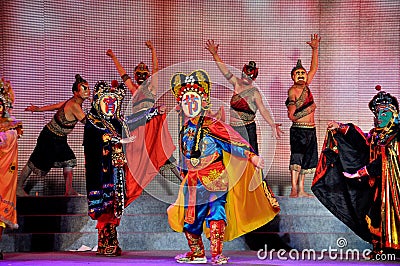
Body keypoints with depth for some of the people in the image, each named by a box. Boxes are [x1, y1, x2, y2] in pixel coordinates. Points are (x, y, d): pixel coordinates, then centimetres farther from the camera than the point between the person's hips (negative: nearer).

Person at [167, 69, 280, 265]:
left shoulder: (212, 125, -6)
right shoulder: (185, 129, 14)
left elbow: (234, 141, -13)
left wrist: (252, 155, -23)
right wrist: (184, 177, 30)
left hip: (215, 179, -6)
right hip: (193, 182, 6)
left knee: (216, 215, -14)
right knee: (190, 218, 8)